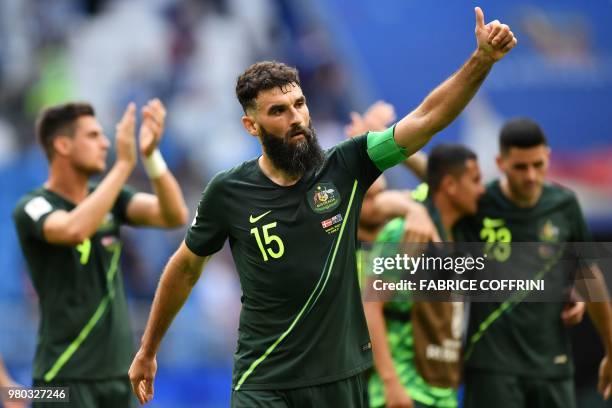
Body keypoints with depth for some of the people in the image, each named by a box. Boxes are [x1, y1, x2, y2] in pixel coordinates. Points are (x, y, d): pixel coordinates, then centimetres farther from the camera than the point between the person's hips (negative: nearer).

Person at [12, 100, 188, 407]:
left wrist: (151, 155, -20)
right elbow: (75, 230, -32)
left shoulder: (110, 198, 8)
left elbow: (174, 216, -6)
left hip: (119, 371, 6)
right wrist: (125, 163, -28)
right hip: (65, 377, -6)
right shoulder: (33, 208, -10)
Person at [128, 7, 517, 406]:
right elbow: (186, 268, 10)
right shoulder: (228, 192, -5)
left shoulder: (345, 167, -4)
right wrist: (147, 351, 16)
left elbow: (426, 118, -12)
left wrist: (483, 59, -25)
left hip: (342, 374, 2)